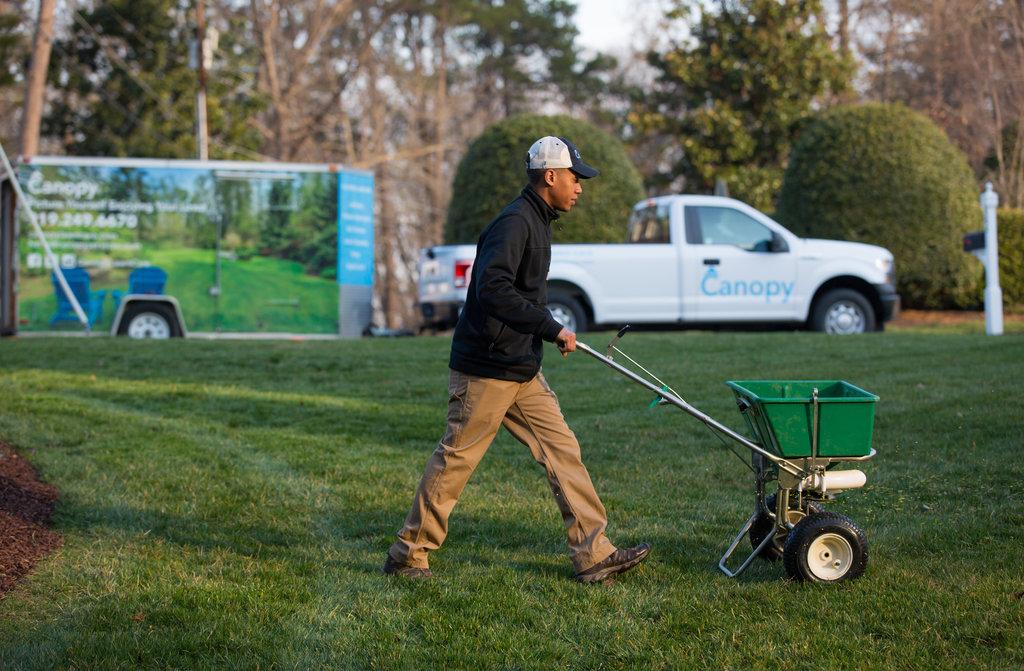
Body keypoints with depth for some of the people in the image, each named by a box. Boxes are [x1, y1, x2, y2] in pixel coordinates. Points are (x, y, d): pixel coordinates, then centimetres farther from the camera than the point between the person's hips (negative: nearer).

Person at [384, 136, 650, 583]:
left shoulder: (537, 222, 15)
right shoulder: (514, 223, -17)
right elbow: (493, 288, -30)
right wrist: (552, 329, -26)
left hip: (522, 372, 10)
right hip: (484, 372, -10)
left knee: (562, 450, 6)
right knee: (455, 461, 0)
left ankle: (594, 555, 7)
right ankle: (407, 555, 13)